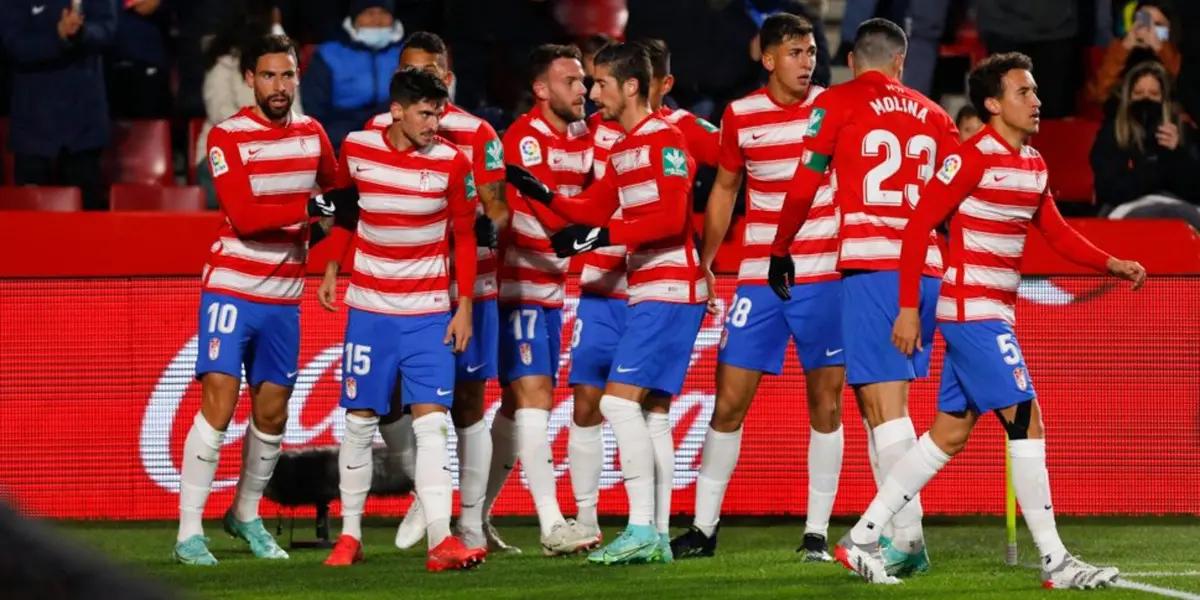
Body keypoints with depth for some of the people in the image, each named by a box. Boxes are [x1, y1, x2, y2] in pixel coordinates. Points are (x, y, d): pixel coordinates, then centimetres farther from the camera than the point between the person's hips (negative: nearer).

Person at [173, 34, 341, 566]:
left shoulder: (311, 133, 7)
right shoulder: (227, 138, -9)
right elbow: (244, 216, -20)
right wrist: (307, 208, -25)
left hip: (284, 297, 5)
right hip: (231, 289, -5)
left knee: (272, 414, 9)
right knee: (218, 405, -12)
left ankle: (246, 516, 29)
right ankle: (189, 532, -10)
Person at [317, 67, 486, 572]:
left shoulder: (451, 163, -6)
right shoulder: (357, 150, -3)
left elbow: (464, 236, 2)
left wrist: (465, 306, -1)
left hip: (429, 312, -1)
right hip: (369, 307, 1)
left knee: (430, 421, -10)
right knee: (359, 420, 5)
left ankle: (440, 540, -16)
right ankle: (350, 535, 16)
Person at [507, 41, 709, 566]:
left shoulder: (664, 140, -11)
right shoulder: (623, 149, 17)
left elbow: (670, 218, -20)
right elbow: (596, 209, 22)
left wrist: (601, 236, -21)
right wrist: (544, 196, 10)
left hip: (667, 290, -10)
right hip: (651, 291, 10)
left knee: (619, 400, -13)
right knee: (650, 411, 9)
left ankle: (641, 530, -14)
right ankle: (654, 537, 10)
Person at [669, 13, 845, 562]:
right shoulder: (740, 116, 2)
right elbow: (724, 188, 15)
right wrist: (703, 262, 9)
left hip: (826, 275, -1)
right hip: (758, 279, 1)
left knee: (826, 404, 0)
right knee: (728, 403, 0)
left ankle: (817, 533, 7)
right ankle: (703, 527, 9)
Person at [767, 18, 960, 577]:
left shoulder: (837, 104, 4)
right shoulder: (931, 115, 16)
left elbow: (804, 186, 5)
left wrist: (780, 250, 18)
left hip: (871, 264, -5)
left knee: (884, 403, -9)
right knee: (881, 399, 15)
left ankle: (908, 537, -18)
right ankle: (890, 526, 14)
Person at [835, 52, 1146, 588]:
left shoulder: (1033, 163, 12)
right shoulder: (974, 157, -13)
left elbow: (1057, 233, 21)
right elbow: (918, 226, -14)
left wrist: (1111, 264, 7)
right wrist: (908, 308, -16)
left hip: (994, 315, 9)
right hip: (972, 311, -9)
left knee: (949, 435, 10)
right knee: (1026, 419, -10)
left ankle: (861, 540, 15)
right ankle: (1054, 562, -7)